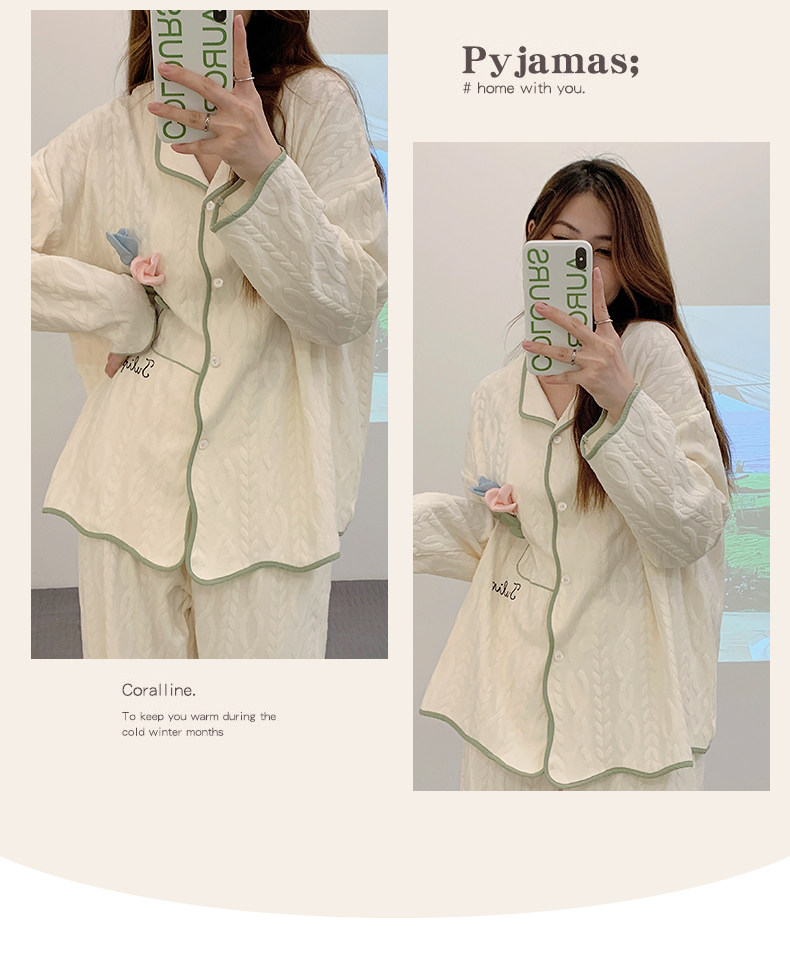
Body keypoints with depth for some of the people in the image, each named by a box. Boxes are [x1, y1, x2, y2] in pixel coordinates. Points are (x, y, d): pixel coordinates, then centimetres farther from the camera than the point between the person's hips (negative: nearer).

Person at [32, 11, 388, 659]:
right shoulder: (112, 135, 3)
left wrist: (262, 166, -23)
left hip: (267, 490, -1)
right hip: (135, 480, 2)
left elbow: (347, 310, -10)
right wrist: (123, 309, -4)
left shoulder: (317, 104, -1)